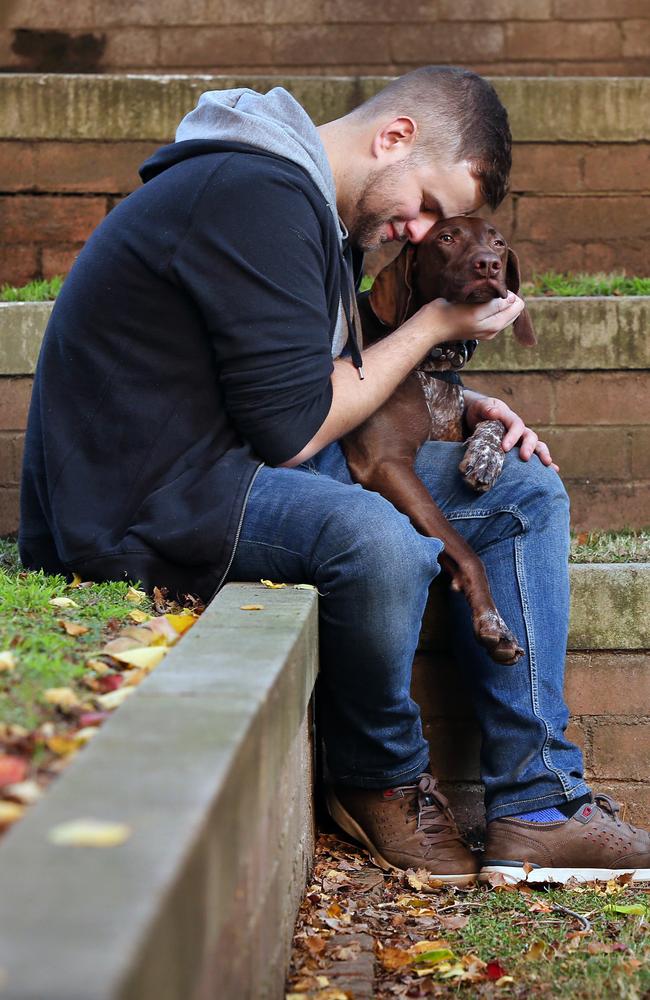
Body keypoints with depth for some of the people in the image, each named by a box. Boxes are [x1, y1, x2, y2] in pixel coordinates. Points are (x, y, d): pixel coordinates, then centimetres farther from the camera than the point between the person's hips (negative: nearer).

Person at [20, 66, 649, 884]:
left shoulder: (312, 206, 14)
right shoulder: (255, 197, -19)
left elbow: (329, 381, 24)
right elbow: (293, 430, -20)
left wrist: (452, 409, 8)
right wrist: (435, 326, -9)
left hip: (248, 461, 11)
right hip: (139, 500, -11)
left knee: (523, 491, 4)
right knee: (376, 542, -39)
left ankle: (538, 805, 0)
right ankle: (380, 780, -9)